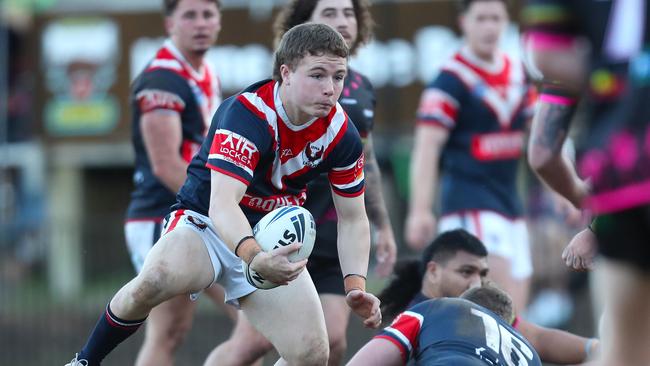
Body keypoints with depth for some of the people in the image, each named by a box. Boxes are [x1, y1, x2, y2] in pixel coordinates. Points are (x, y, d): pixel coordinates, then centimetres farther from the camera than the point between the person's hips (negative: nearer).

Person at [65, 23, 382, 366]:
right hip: (205, 221, -5)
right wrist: (254, 257, -56)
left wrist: (355, 284, -13)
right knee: (156, 279, -38)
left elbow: (352, 218, 4)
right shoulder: (247, 113, -26)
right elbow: (222, 203, -37)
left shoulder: (342, 134, -9)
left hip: (271, 240, 5)